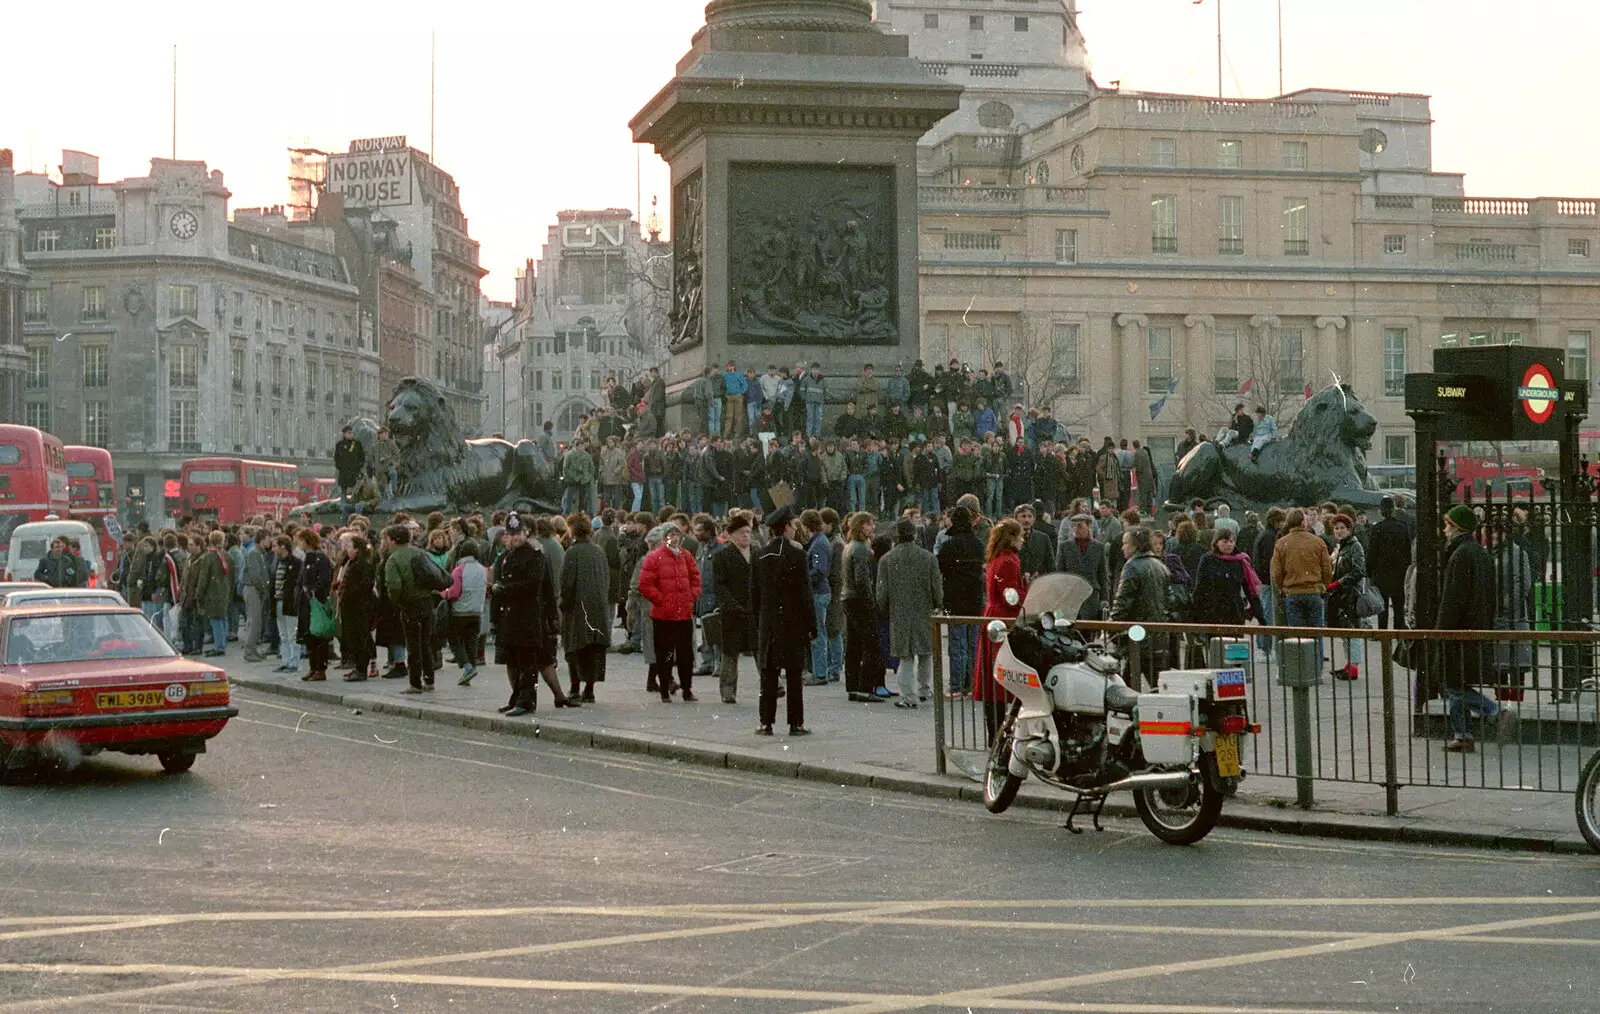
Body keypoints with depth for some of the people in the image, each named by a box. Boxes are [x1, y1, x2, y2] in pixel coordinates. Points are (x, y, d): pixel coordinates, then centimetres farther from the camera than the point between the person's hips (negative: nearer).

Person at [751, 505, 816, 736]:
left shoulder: (761, 557, 5)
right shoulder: (796, 555, -10)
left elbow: (754, 593, 9)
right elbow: (805, 593, -10)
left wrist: (758, 624, 16)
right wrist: (812, 625, -4)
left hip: (767, 622, 4)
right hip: (793, 622, -4)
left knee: (769, 674, 7)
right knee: (793, 675, 1)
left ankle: (766, 723, 6)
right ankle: (796, 723, 3)